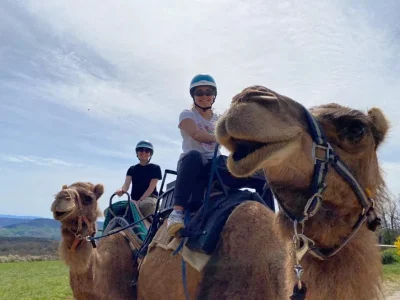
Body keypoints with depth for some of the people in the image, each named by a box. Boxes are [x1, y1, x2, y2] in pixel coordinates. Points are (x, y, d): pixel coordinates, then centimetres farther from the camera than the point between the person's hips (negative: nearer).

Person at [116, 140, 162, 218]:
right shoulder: (132, 169, 16)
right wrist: (122, 190, -28)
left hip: (150, 198, -4)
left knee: (147, 204, -40)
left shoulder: (155, 168, 5)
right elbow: (126, 184, -1)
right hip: (134, 200, 4)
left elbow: (151, 187, -6)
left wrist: (140, 200, -21)